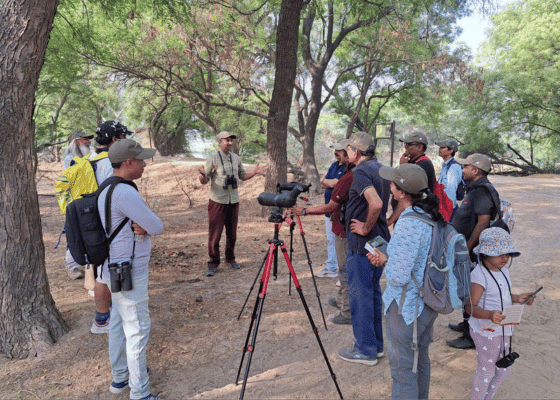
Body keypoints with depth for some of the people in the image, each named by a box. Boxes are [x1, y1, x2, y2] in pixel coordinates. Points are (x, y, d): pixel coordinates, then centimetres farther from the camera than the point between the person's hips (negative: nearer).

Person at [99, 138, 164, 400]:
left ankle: (120, 376, 36)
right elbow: (157, 228, -19)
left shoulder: (106, 189, 8)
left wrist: (140, 227, -9)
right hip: (129, 275, -10)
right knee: (137, 330, -1)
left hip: (116, 270, 10)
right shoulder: (125, 193, -25)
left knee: (119, 323, 20)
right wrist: (145, 226, 0)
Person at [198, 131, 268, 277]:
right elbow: (204, 181, -5)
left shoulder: (236, 158, 9)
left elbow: (242, 176, 19)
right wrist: (203, 175, -28)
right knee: (215, 233, -5)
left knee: (232, 233, 11)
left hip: (234, 201, 5)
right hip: (217, 202, -4)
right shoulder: (213, 159, -6)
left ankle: (230, 259, 27)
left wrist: (254, 172, 4)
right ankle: (213, 263, 6)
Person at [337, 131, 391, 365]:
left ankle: (365, 350, 10)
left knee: (360, 295, 0)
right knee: (373, 291, 17)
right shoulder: (381, 169, 11)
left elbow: (376, 203, -31)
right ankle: (376, 344, 28)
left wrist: (366, 228, -19)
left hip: (361, 244, -9)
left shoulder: (361, 172, -17)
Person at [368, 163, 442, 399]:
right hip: (428, 303, 9)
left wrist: (384, 261, -6)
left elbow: (398, 277, -25)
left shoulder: (408, 225, -28)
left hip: (406, 307, -9)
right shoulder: (433, 218, 0)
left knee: (403, 368, 7)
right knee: (421, 360, 26)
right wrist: (388, 257, 4)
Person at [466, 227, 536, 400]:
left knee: (503, 371, 23)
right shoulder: (479, 276, -25)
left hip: (503, 330, 9)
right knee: (486, 372, 8)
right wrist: (490, 315, -43)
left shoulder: (503, 270, 3)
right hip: (486, 332, -9)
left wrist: (518, 298, -1)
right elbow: (471, 306, -26)